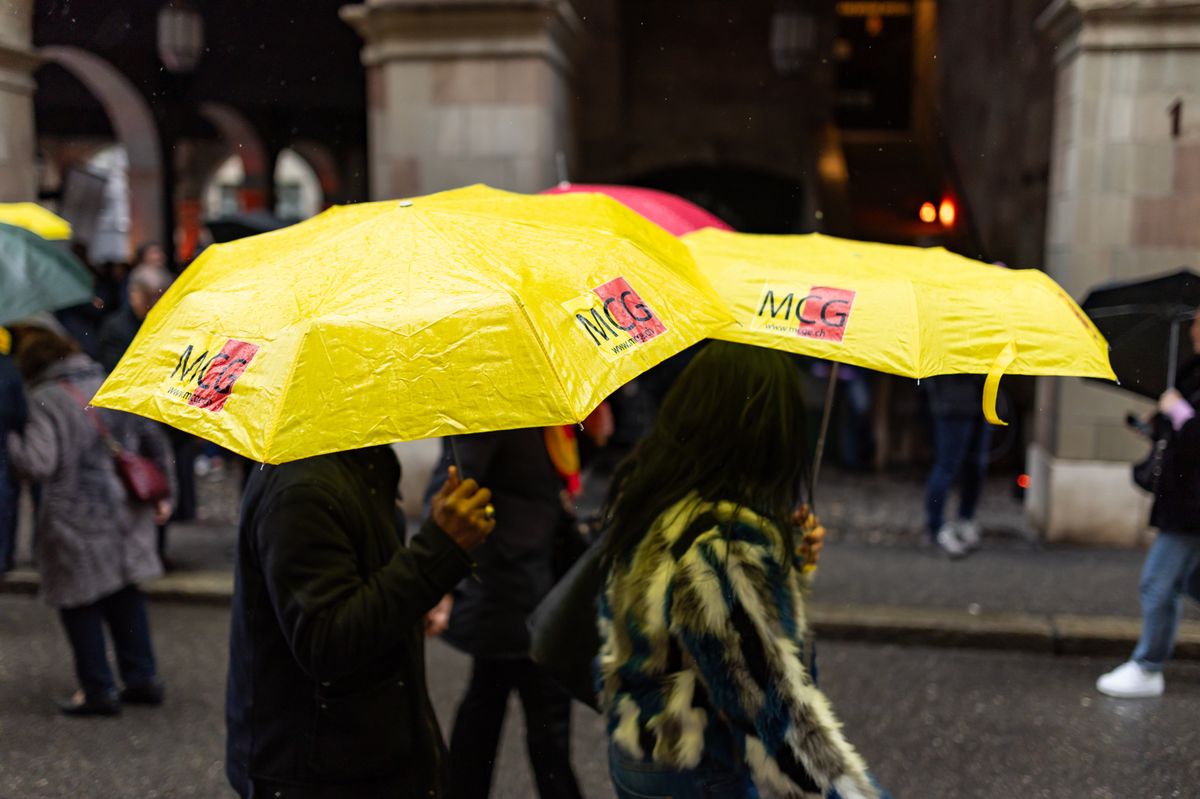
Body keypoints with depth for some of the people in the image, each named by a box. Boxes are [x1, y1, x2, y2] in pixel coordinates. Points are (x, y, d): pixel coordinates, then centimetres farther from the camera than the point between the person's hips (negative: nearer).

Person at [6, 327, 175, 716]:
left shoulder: (45, 399, -13)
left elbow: (38, 463, -21)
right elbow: (154, 441, 12)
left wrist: (11, 441, -2)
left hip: (76, 518, -6)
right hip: (125, 510, 6)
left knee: (79, 603, 8)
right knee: (124, 594, 18)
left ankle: (98, 691, 15)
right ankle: (143, 678, 22)